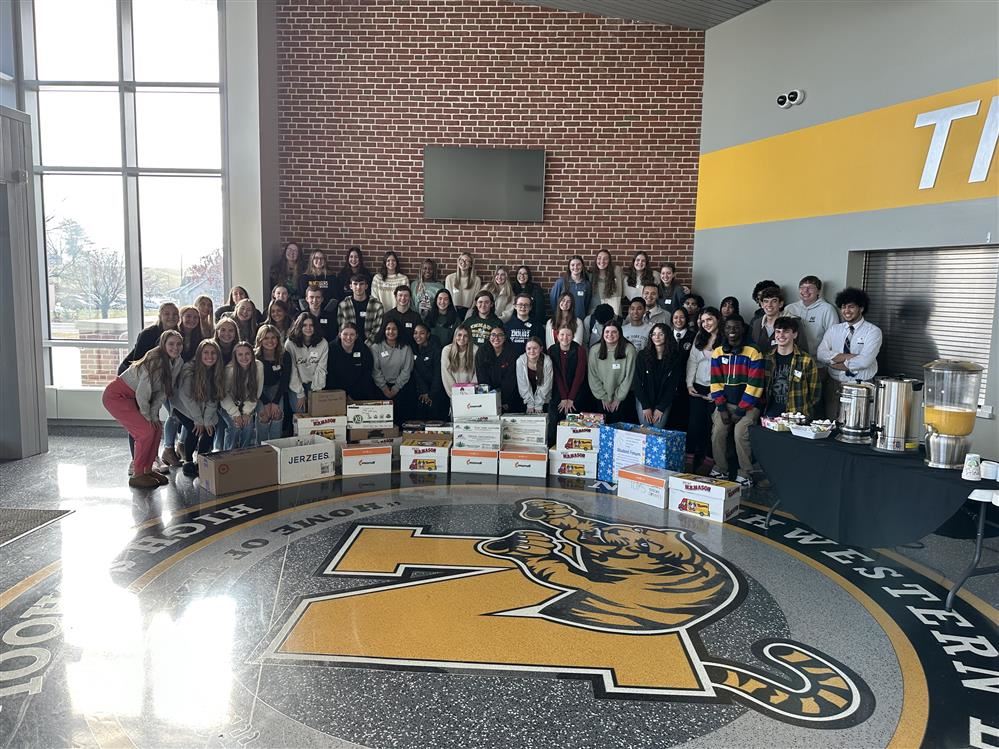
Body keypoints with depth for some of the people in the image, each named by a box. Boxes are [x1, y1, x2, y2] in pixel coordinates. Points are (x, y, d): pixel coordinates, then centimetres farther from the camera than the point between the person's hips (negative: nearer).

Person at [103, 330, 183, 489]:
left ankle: (147, 470, 15)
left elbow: (163, 392, 0)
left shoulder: (178, 362, -4)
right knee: (146, 431, -14)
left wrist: (154, 414, -6)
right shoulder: (155, 360, -27)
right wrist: (147, 416, -12)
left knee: (157, 429, 1)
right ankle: (137, 475, -2)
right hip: (116, 395, -8)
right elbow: (142, 392, -23)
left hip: (133, 397, 8)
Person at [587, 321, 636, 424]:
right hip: (602, 399, 2)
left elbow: (629, 376, -7)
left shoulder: (629, 350, -9)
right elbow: (592, 376, -1)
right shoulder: (594, 350, -3)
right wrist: (603, 397, -2)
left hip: (623, 398, -2)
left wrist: (618, 398, -5)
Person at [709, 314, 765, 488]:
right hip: (725, 403, 4)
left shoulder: (753, 353, -11)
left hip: (748, 404, -4)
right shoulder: (718, 353, 3)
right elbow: (716, 382, 3)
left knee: (740, 433, -20)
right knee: (717, 432, -10)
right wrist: (721, 408, -7)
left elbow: (754, 385, -13)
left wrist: (740, 411, -14)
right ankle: (720, 470, 8)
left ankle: (745, 474, -5)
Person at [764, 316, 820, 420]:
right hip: (771, 413, 1)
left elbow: (815, 393, 6)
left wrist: (801, 411, -2)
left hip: (796, 415, -1)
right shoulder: (766, 359, 10)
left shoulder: (806, 360, 1)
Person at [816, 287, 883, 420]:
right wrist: (848, 356, -16)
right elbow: (820, 354, -5)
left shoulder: (873, 331, -4)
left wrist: (835, 360, -10)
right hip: (834, 385, 4)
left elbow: (864, 361, -18)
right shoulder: (834, 329, 9)